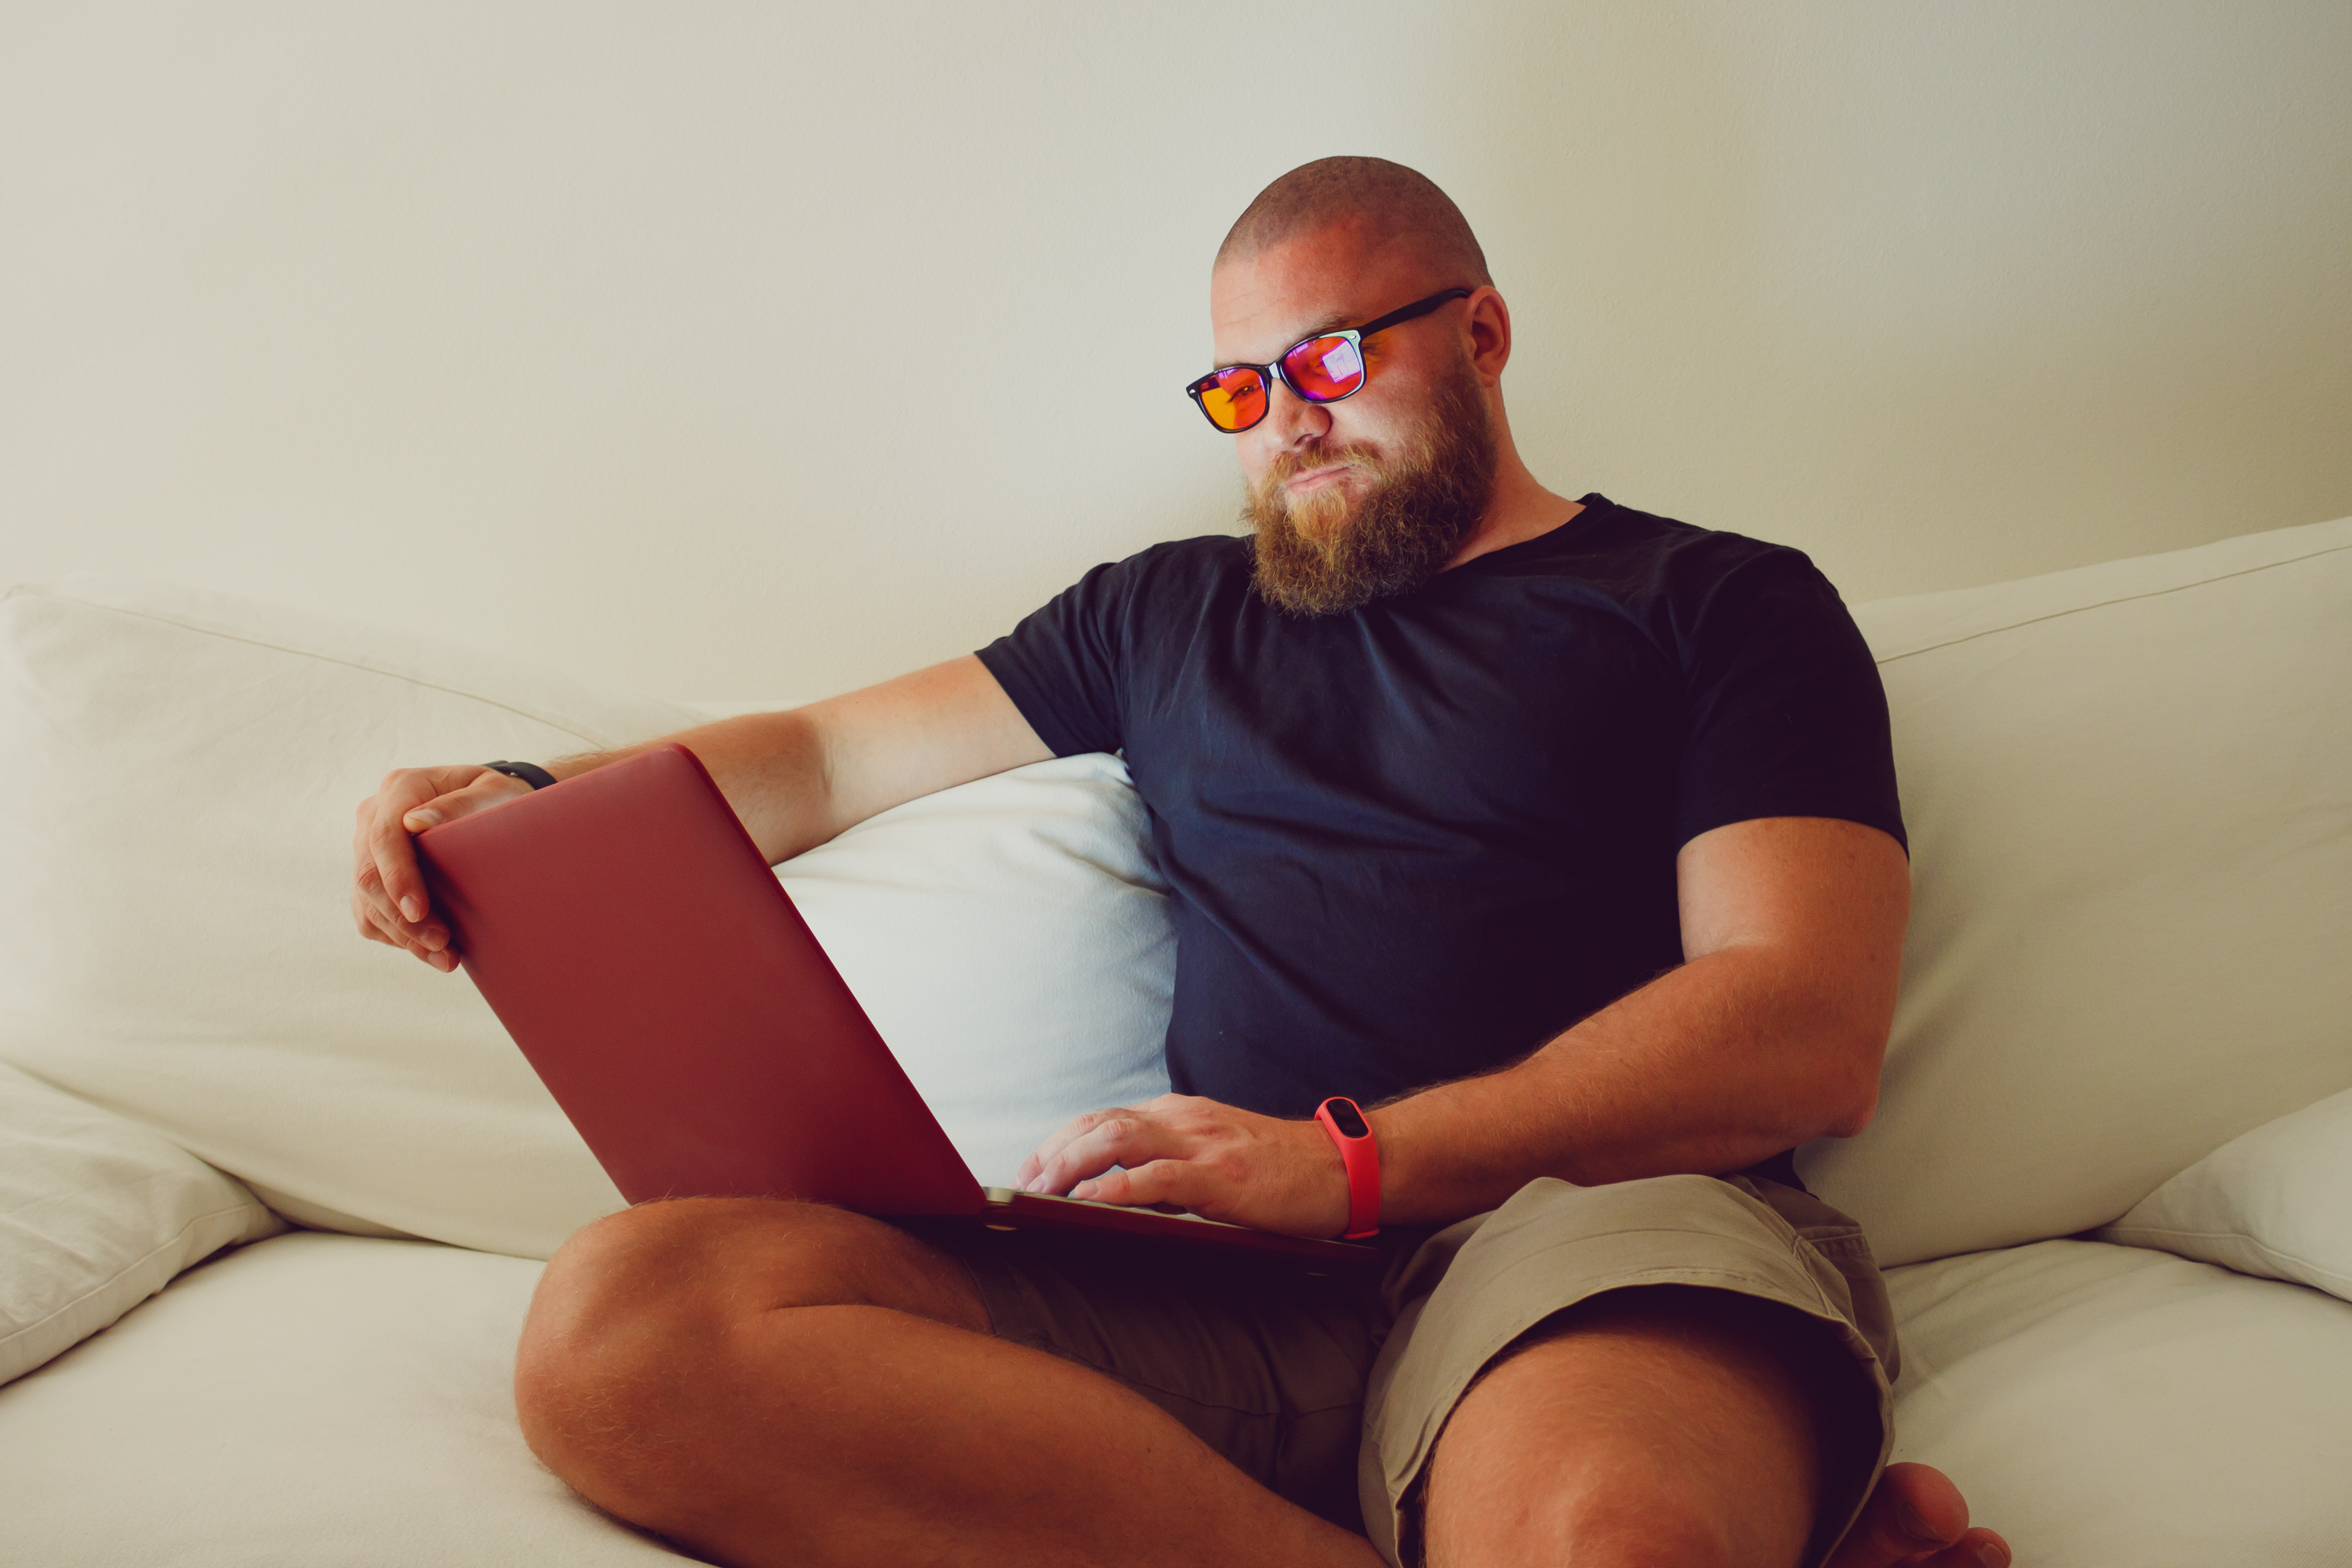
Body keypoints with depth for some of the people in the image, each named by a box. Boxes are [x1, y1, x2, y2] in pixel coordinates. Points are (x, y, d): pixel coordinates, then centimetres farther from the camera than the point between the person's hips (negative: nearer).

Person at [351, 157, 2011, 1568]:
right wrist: (528, 809, 12)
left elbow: (1808, 1031, 0)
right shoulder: (1172, 613, 29)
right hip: (1225, 1287, 7)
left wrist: (1356, 1160, -11)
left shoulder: (1725, 606, 14)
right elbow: (831, 753, 32)